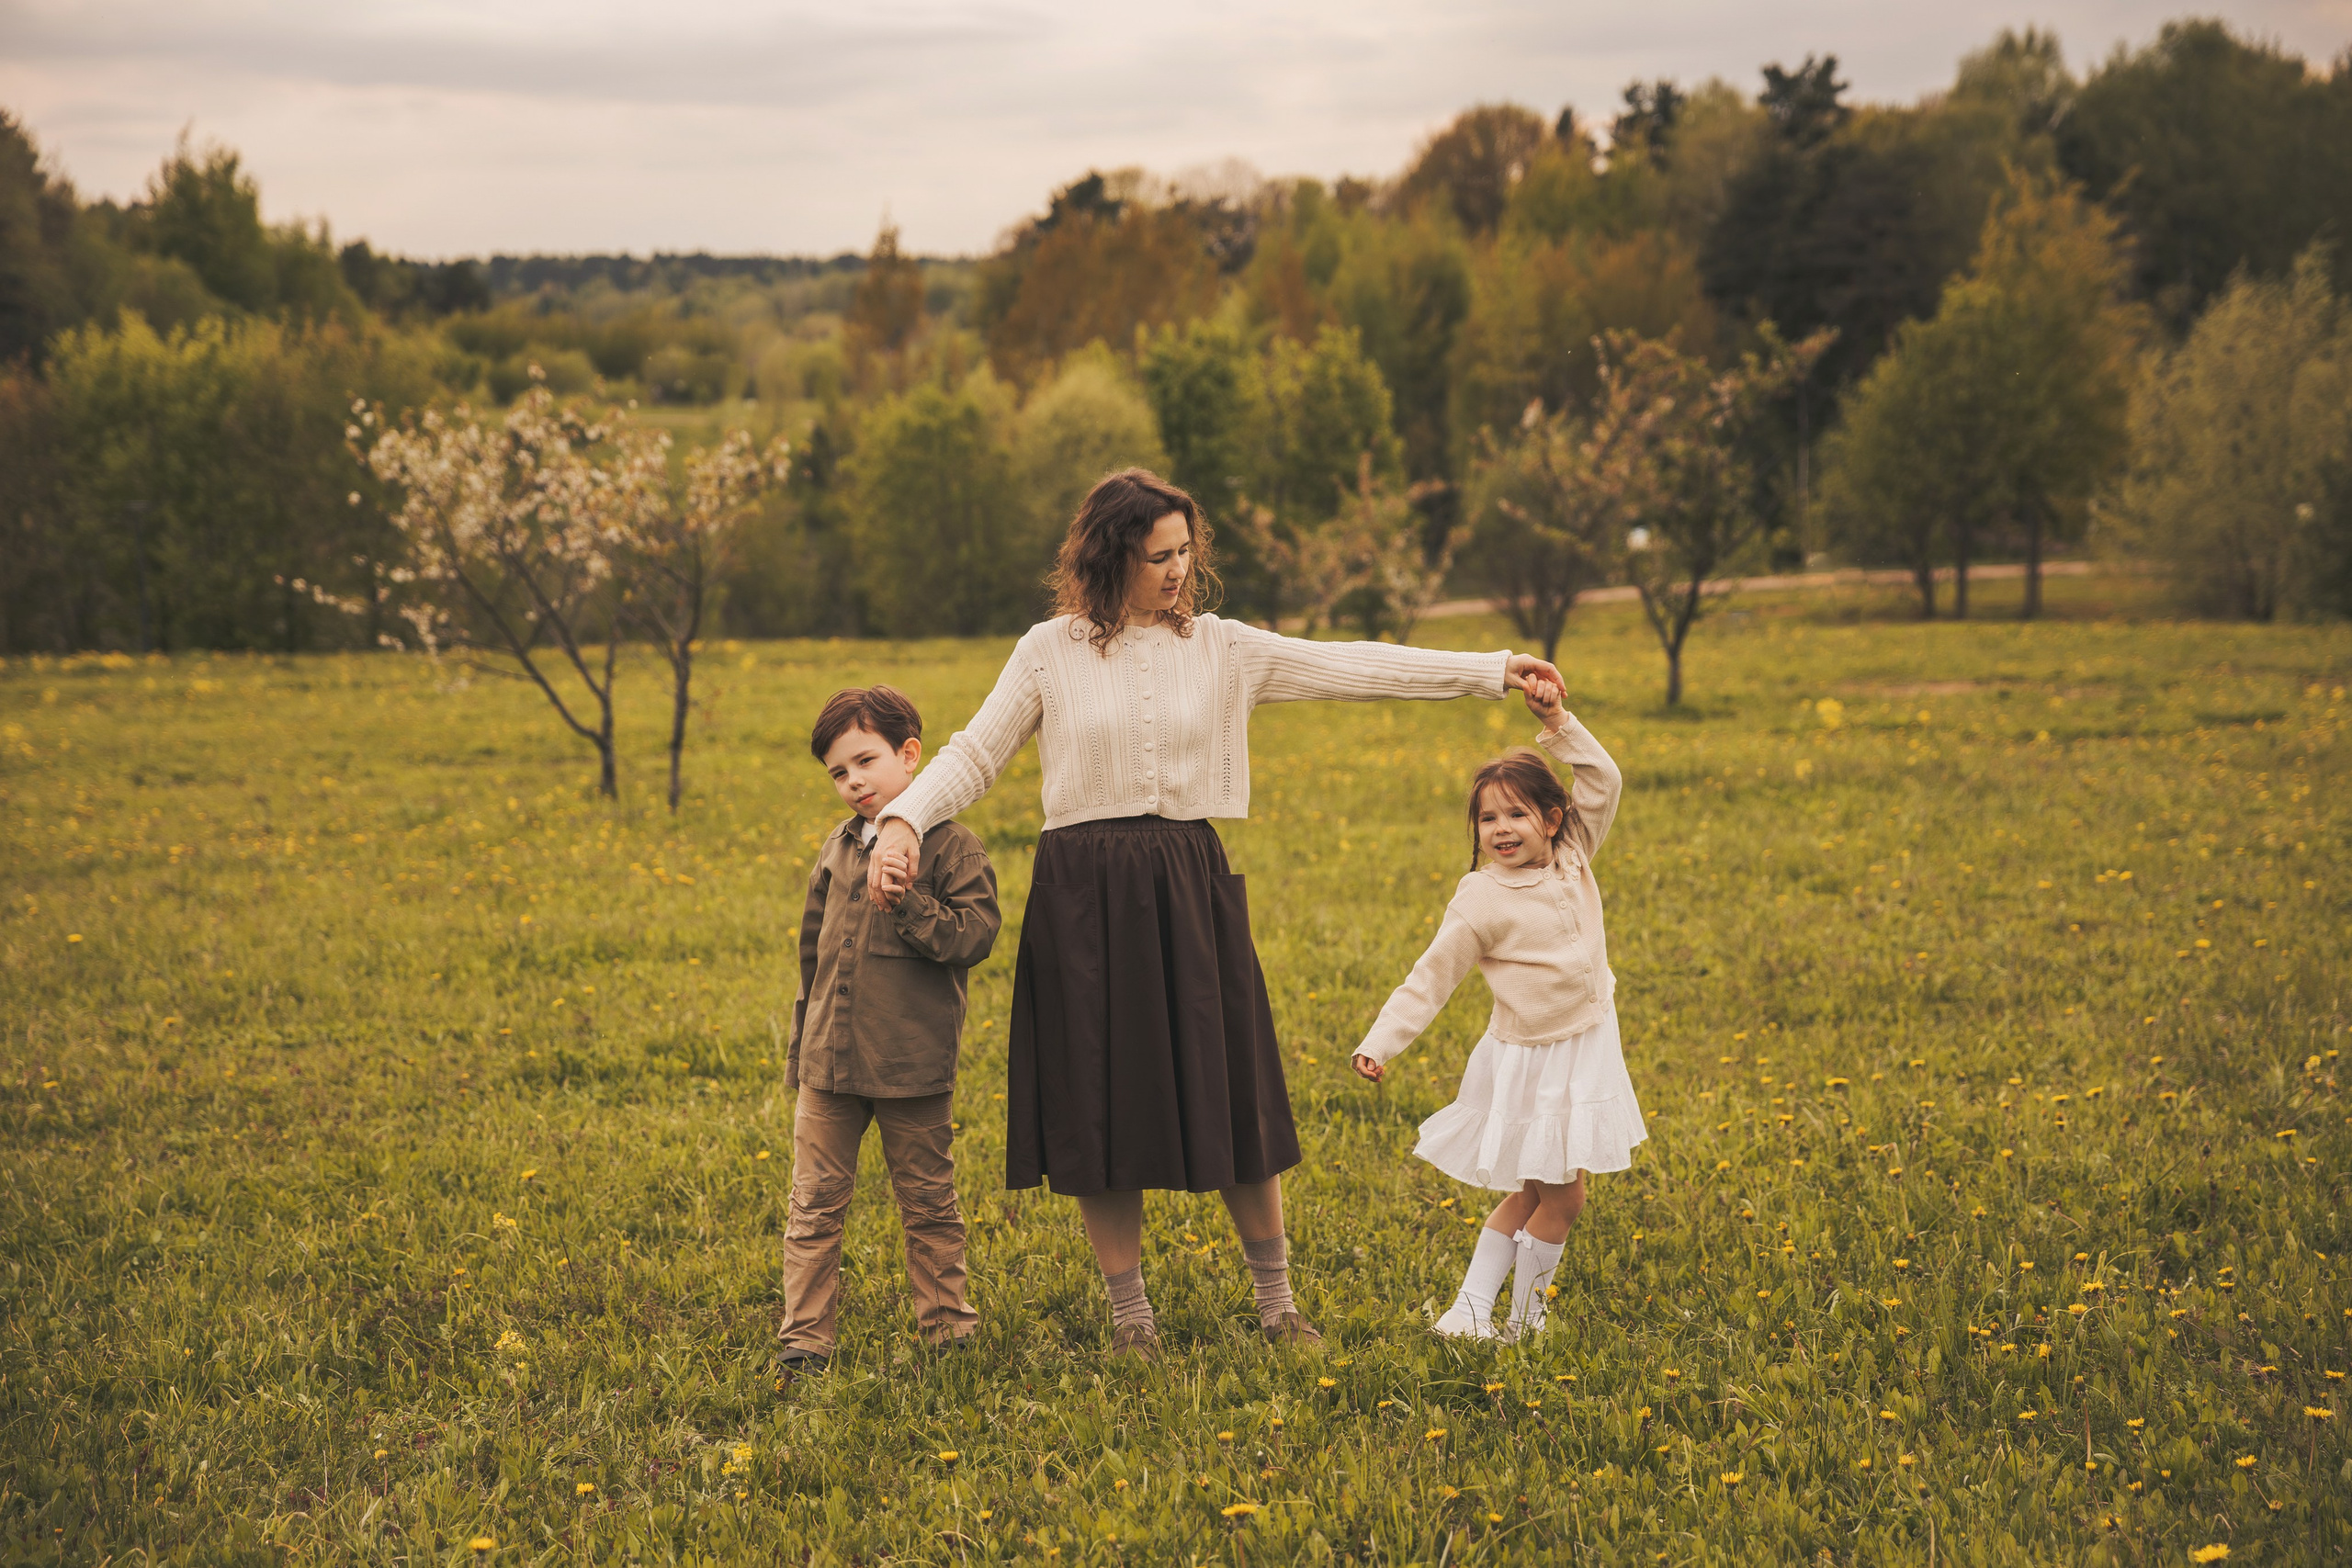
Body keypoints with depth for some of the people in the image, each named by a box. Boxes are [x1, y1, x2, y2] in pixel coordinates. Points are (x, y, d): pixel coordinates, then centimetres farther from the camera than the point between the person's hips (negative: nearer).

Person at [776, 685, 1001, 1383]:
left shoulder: (951, 849, -7)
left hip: (912, 1065, -5)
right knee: (814, 1205, 4)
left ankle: (946, 1325, 21)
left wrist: (911, 902, -26)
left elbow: (972, 939, -14)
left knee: (928, 1204, 9)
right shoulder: (838, 849, 10)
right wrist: (801, 1048, 20)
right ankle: (804, 1340, 8)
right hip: (830, 1061, 5)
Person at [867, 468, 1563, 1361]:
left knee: (1229, 1094, 3)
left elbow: (1351, 667, 3)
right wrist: (905, 819, -14)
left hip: (1189, 888, 1)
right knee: (1101, 1107, 2)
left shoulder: (1222, 649, 5)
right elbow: (974, 757, 4)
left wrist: (1493, 670, 0)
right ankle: (1129, 1314, 16)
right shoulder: (1050, 653, 1)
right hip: (1084, 894, -1)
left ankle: (1277, 1302, 18)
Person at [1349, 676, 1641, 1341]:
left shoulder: (1573, 859, 2)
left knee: (1535, 1194, 8)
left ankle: (1473, 1308, 13)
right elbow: (1431, 978, -10)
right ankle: (1524, 1316, 11)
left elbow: (1604, 782, 3)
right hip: (1529, 1063, -6)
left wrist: (1557, 722, -8)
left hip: (1589, 1051, 6)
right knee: (1558, 1193, -5)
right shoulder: (1480, 901, -13)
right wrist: (1380, 1042, -17)